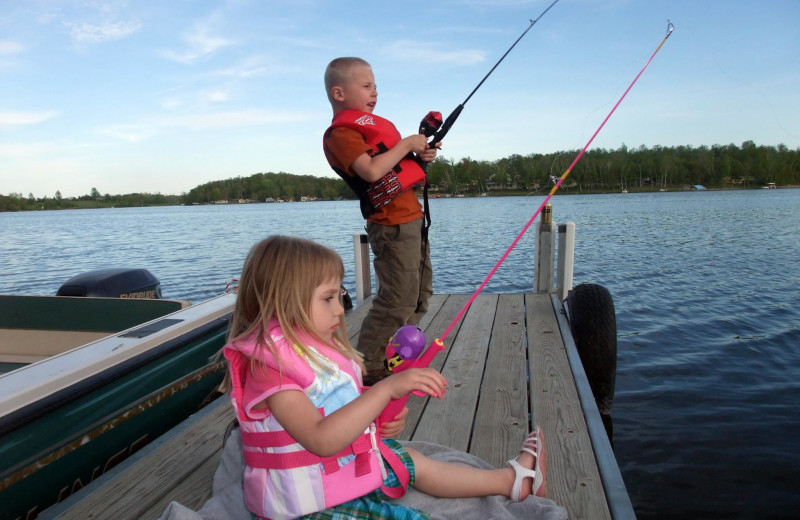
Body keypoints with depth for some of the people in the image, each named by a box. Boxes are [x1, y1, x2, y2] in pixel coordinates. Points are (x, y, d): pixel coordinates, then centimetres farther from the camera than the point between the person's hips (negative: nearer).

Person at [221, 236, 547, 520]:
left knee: (418, 465, 17)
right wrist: (387, 388, -41)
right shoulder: (269, 365, -27)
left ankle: (512, 479, 34)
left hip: (352, 465, 9)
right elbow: (321, 440, -38)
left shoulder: (317, 348, 1)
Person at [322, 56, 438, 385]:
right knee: (398, 301, -10)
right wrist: (407, 144, -15)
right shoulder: (340, 134, -11)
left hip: (412, 218, 10)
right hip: (391, 225, -10)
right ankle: (366, 368, 2)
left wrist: (421, 155, 8)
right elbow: (372, 171, -26)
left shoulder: (369, 124, 19)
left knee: (420, 296, 18)